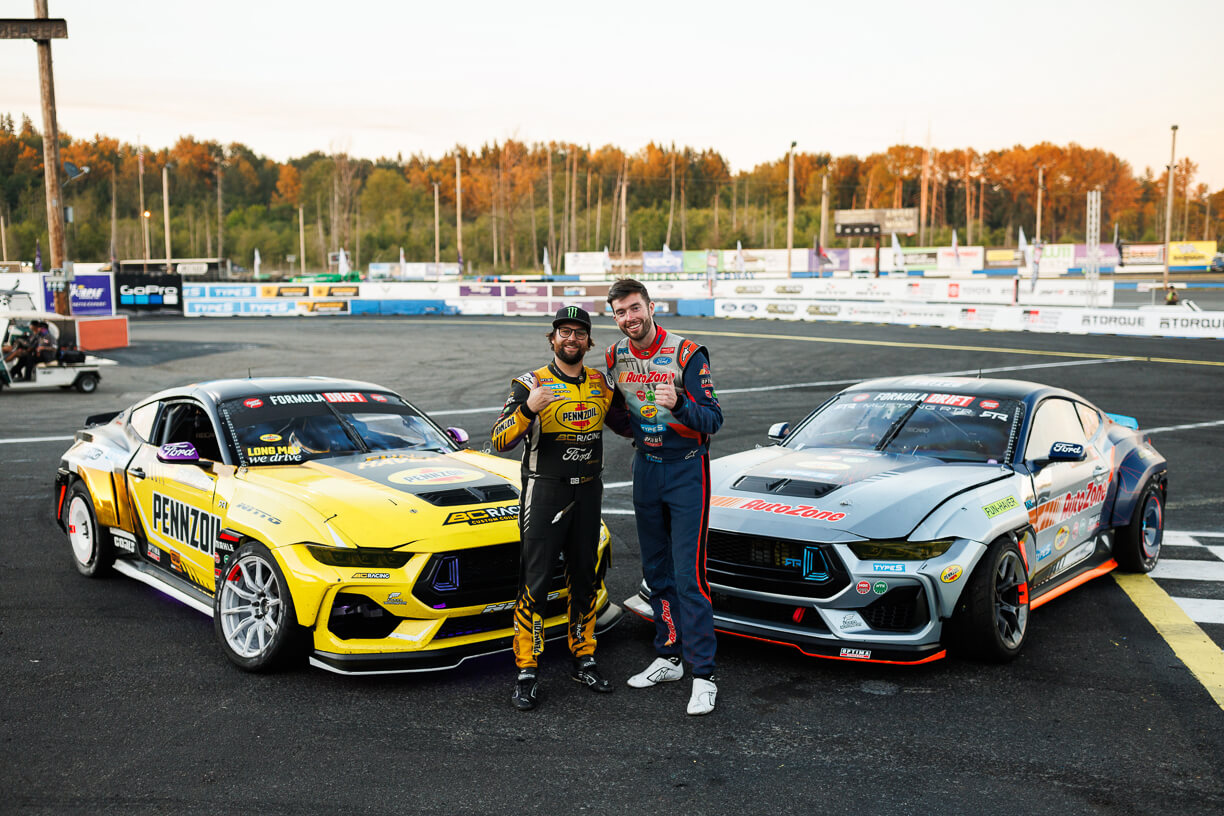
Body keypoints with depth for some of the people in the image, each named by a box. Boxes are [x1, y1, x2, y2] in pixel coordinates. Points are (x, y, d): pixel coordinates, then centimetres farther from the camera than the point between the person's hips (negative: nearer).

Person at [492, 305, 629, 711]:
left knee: (585, 579, 13)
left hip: (588, 494, 5)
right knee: (535, 583, -5)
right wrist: (527, 409, -34)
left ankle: (584, 660, 26)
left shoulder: (601, 385, 9)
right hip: (544, 494, -5)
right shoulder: (530, 385, -7)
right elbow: (500, 440, -17)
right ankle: (527, 672, 3)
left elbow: (628, 425, 23)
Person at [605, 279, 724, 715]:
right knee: (656, 571, 12)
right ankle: (668, 658, 24)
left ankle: (703, 675, -5)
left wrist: (678, 404, -36)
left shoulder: (687, 354, -14)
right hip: (646, 468, 6)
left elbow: (713, 419, -19)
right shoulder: (616, 357, 3)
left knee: (690, 575, -9)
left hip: (687, 469, -6)